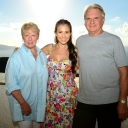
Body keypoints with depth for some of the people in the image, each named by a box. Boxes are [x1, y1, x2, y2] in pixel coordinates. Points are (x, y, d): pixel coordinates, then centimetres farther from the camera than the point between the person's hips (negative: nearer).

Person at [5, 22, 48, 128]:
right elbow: (11, 84, -14)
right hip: (23, 105, -5)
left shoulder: (42, 55, 4)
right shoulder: (16, 57, -13)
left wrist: (44, 101, 6)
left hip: (40, 105, 5)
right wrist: (23, 103, -17)